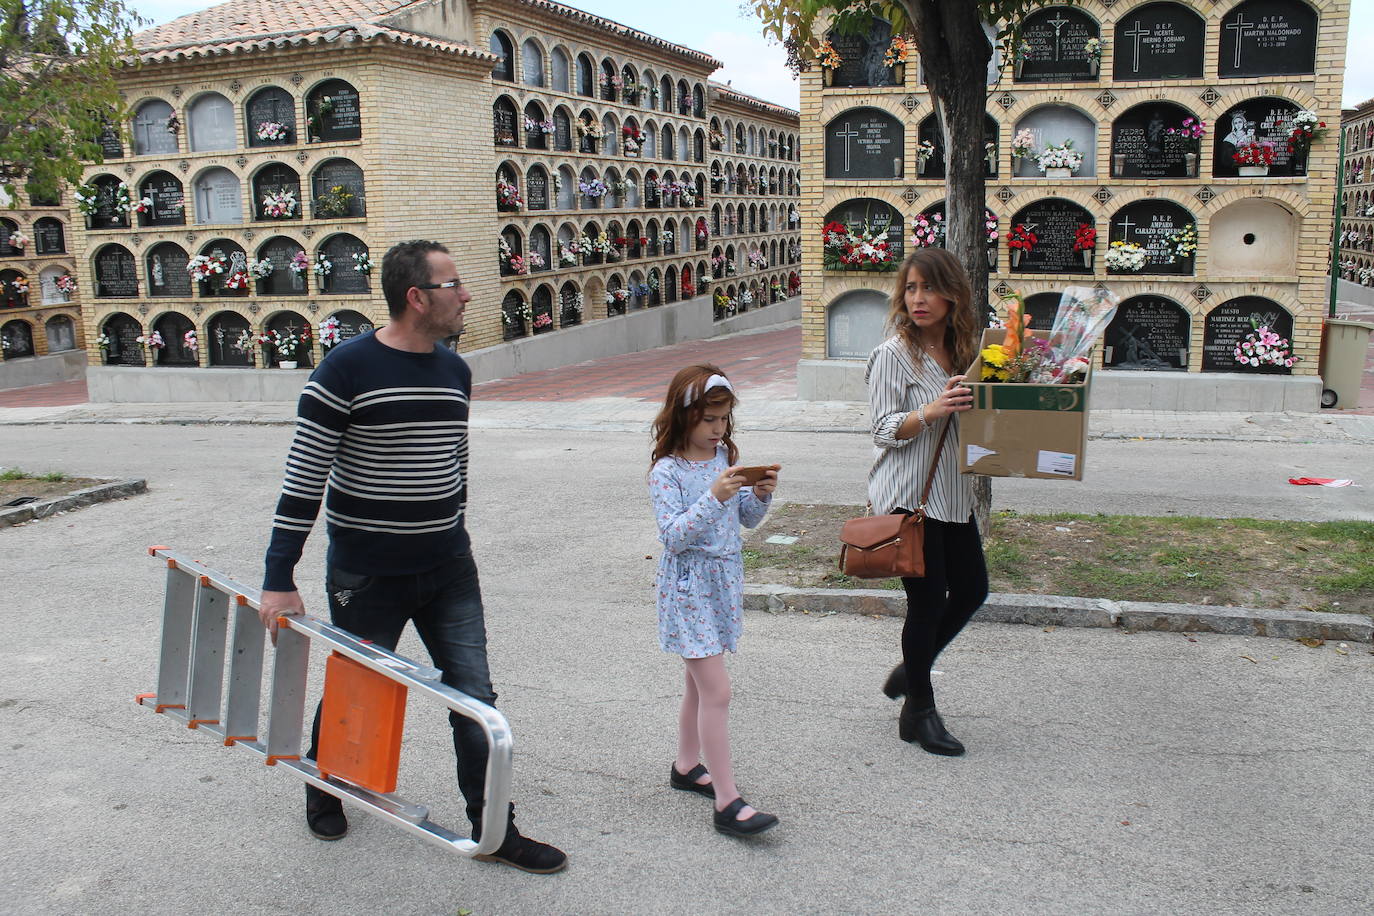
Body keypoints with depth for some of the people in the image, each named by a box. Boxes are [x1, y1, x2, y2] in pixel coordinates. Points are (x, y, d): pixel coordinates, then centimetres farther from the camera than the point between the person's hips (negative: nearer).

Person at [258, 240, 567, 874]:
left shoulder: (455, 371, 5)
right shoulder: (346, 370, -15)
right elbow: (304, 478, -14)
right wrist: (278, 580, -15)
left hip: (449, 570, 5)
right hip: (367, 575, -5)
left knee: (475, 698, 4)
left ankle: (493, 830, 17)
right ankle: (324, 793, 43)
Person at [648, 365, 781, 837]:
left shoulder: (725, 456, 5)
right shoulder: (667, 471, -14)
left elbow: (746, 519, 11)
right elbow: (673, 537, -22)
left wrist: (761, 495, -10)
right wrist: (713, 498, -31)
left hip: (724, 581, 7)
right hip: (689, 588, -7)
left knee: (700, 683, 20)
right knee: (717, 691, -9)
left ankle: (686, 766, 37)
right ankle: (727, 802, -4)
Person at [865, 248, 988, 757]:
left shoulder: (962, 351, 10)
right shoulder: (892, 355, -11)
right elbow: (884, 429, -14)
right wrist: (931, 411, -29)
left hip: (952, 492, 7)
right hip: (907, 495, -7)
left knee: (971, 589, 13)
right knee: (928, 600, -2)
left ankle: (910, 670, 33)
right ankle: (918, 711, 15)